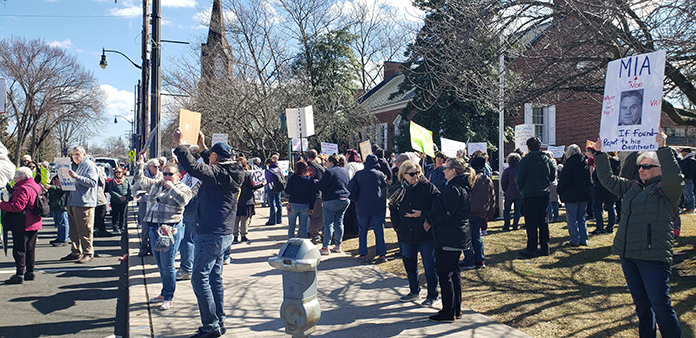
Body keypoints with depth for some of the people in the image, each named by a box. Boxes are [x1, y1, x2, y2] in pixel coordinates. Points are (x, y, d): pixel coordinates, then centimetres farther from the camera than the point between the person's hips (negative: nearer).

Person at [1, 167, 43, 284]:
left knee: (19, 250, -4)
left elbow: (17, 206, -24)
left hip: (22, 225, -9)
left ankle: (20, 274, -3)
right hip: (34, 224, 9)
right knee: (30, 249, 15)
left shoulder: (23, 189, -17)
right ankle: (30, 272, 21)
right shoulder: (36, 186, 12)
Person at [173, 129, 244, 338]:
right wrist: (202, 146, 34)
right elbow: (210, 167, 31)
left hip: (211, 235, -10)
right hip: (223, 234, 10)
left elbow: (194, 167, -29)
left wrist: (179, 144, -17)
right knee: (215, 277, 15)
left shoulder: (218, 173, -17)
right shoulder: (230, 172, 10)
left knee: (199, 278, -4)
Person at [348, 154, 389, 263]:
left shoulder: (358, 174, -1)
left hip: (362, 207, 1)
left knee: (362, 231, 10)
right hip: (377, 207, -1)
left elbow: (350, 188, -1)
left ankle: (362, 255, 8)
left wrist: (355, 200, 11)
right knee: (379, 230, 5)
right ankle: (382, 255, 4)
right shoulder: (380, 174, -5)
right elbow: (385, 187, 2)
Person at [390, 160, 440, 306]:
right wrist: (397, 227, 4)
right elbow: (393, 210, 13)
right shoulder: (399, 189, 4)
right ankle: (414, 292, 34)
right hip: (406, 235, 5)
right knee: (409, 264, 16)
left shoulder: (428, 187, -7)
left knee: (429, 265, 2)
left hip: (426, 234, -4)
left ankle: (432, 295, 16)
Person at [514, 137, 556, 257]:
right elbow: (553, 175, 13)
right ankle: (545, 248, 15)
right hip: (544, 194, 5)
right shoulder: (547, 160, 4)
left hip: (529, 194, -5)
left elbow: (519, 178, -6)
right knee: (543, 221, 12)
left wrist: (521, 189, 11)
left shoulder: (525, 160, -11)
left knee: (531, 223, -1)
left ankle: (531, 249, 1)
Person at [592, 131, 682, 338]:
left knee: (660, 304, -8)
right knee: (640, 302, 16)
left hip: (653, 256, -7)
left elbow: (674, 178, -24)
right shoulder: (632, 187, 17)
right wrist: (599, 154, 19)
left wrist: (663, 149, -28)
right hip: (628, 254, 7)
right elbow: (608, 179, 24)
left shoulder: (665, 189, -3)